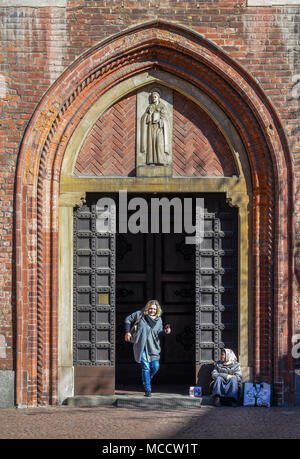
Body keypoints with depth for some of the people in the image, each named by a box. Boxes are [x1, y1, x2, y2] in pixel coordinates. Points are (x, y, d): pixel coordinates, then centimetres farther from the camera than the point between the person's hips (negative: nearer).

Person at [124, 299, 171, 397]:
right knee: (145, 367, -8)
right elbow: (128, 319, 12)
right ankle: (147, 390, -2)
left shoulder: (159, 320, 8)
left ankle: (146, 380, 28)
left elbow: (158, 334, 5)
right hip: (141, 346, -3)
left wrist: (165, 331, -15)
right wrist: (127, 332, 6)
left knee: (155, 366, -3)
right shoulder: (140, 314, 0)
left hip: (153, 347, 3)